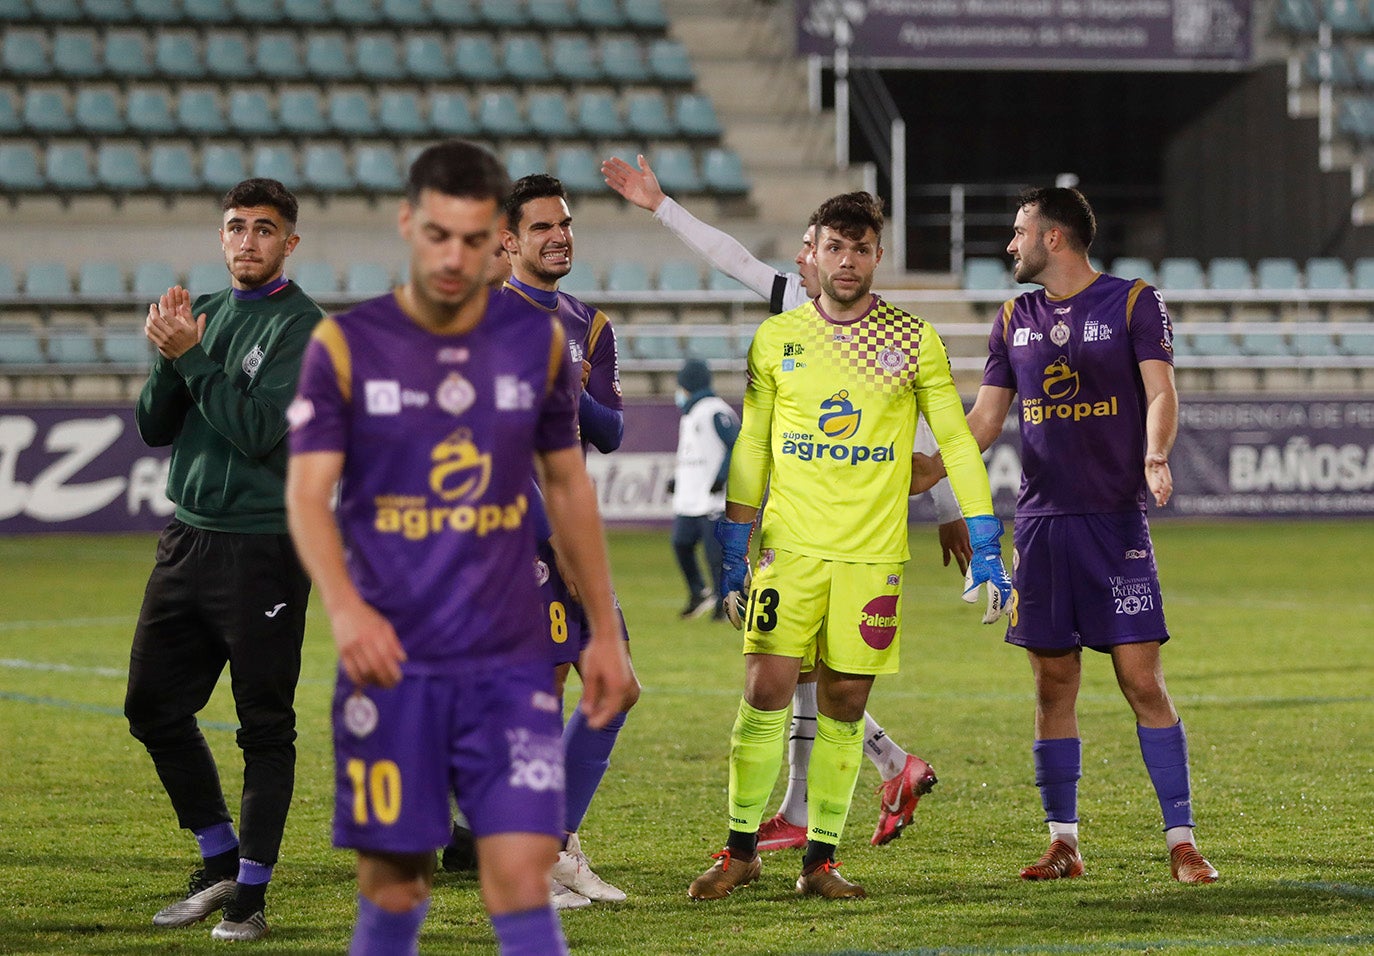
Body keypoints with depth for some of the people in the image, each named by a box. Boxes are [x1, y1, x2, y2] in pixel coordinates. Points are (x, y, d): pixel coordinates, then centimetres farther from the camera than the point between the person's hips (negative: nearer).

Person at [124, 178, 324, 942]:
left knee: (265, 726, -1)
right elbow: (156, 428, 8)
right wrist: (170, 357, -9)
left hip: (263, 549, -7)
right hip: (189, 536, 7)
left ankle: (252, 892, 5)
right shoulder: (203, 313, 14)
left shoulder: (300, 325, -7)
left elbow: (258, 431, -17)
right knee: (154, 707, 8)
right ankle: (220, 861, 22)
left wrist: (192, 357, -16)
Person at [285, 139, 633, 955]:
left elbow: (570, 486, 16)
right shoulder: (347, 346, -2)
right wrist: (346, 607, -25)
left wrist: (605, 630, 14)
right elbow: (307, 495, -7)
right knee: (394, 889, 3)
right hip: (391, 665, -1)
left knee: (521, 886, -9)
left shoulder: (539, 342, 5)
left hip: (510, 666, 1)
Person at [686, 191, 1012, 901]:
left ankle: (821, 861, 12)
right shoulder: (776, 339, 6)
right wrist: (732, 554, 8)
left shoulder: (914, 343, 3)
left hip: (872, 553, 0)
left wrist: (985, 548, -1)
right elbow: (751, 448, 11)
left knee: (844, 705, 2)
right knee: (766, 690, -7)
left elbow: (956, 443, 5)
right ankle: (741, 851, 4)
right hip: (789, 548, 0)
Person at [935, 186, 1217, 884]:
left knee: (1142, 680, -8)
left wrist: (1155, 457, -26)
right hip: (1040, 520, 4)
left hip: (1116, 519, -4)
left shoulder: (1133, 303, 1)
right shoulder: (1015, 322, 14)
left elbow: (1160, 391, -8)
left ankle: (1181, 840, -4)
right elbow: (983, 420, 16)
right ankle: (1063, 843, 11)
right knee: (1053, 683, 5)